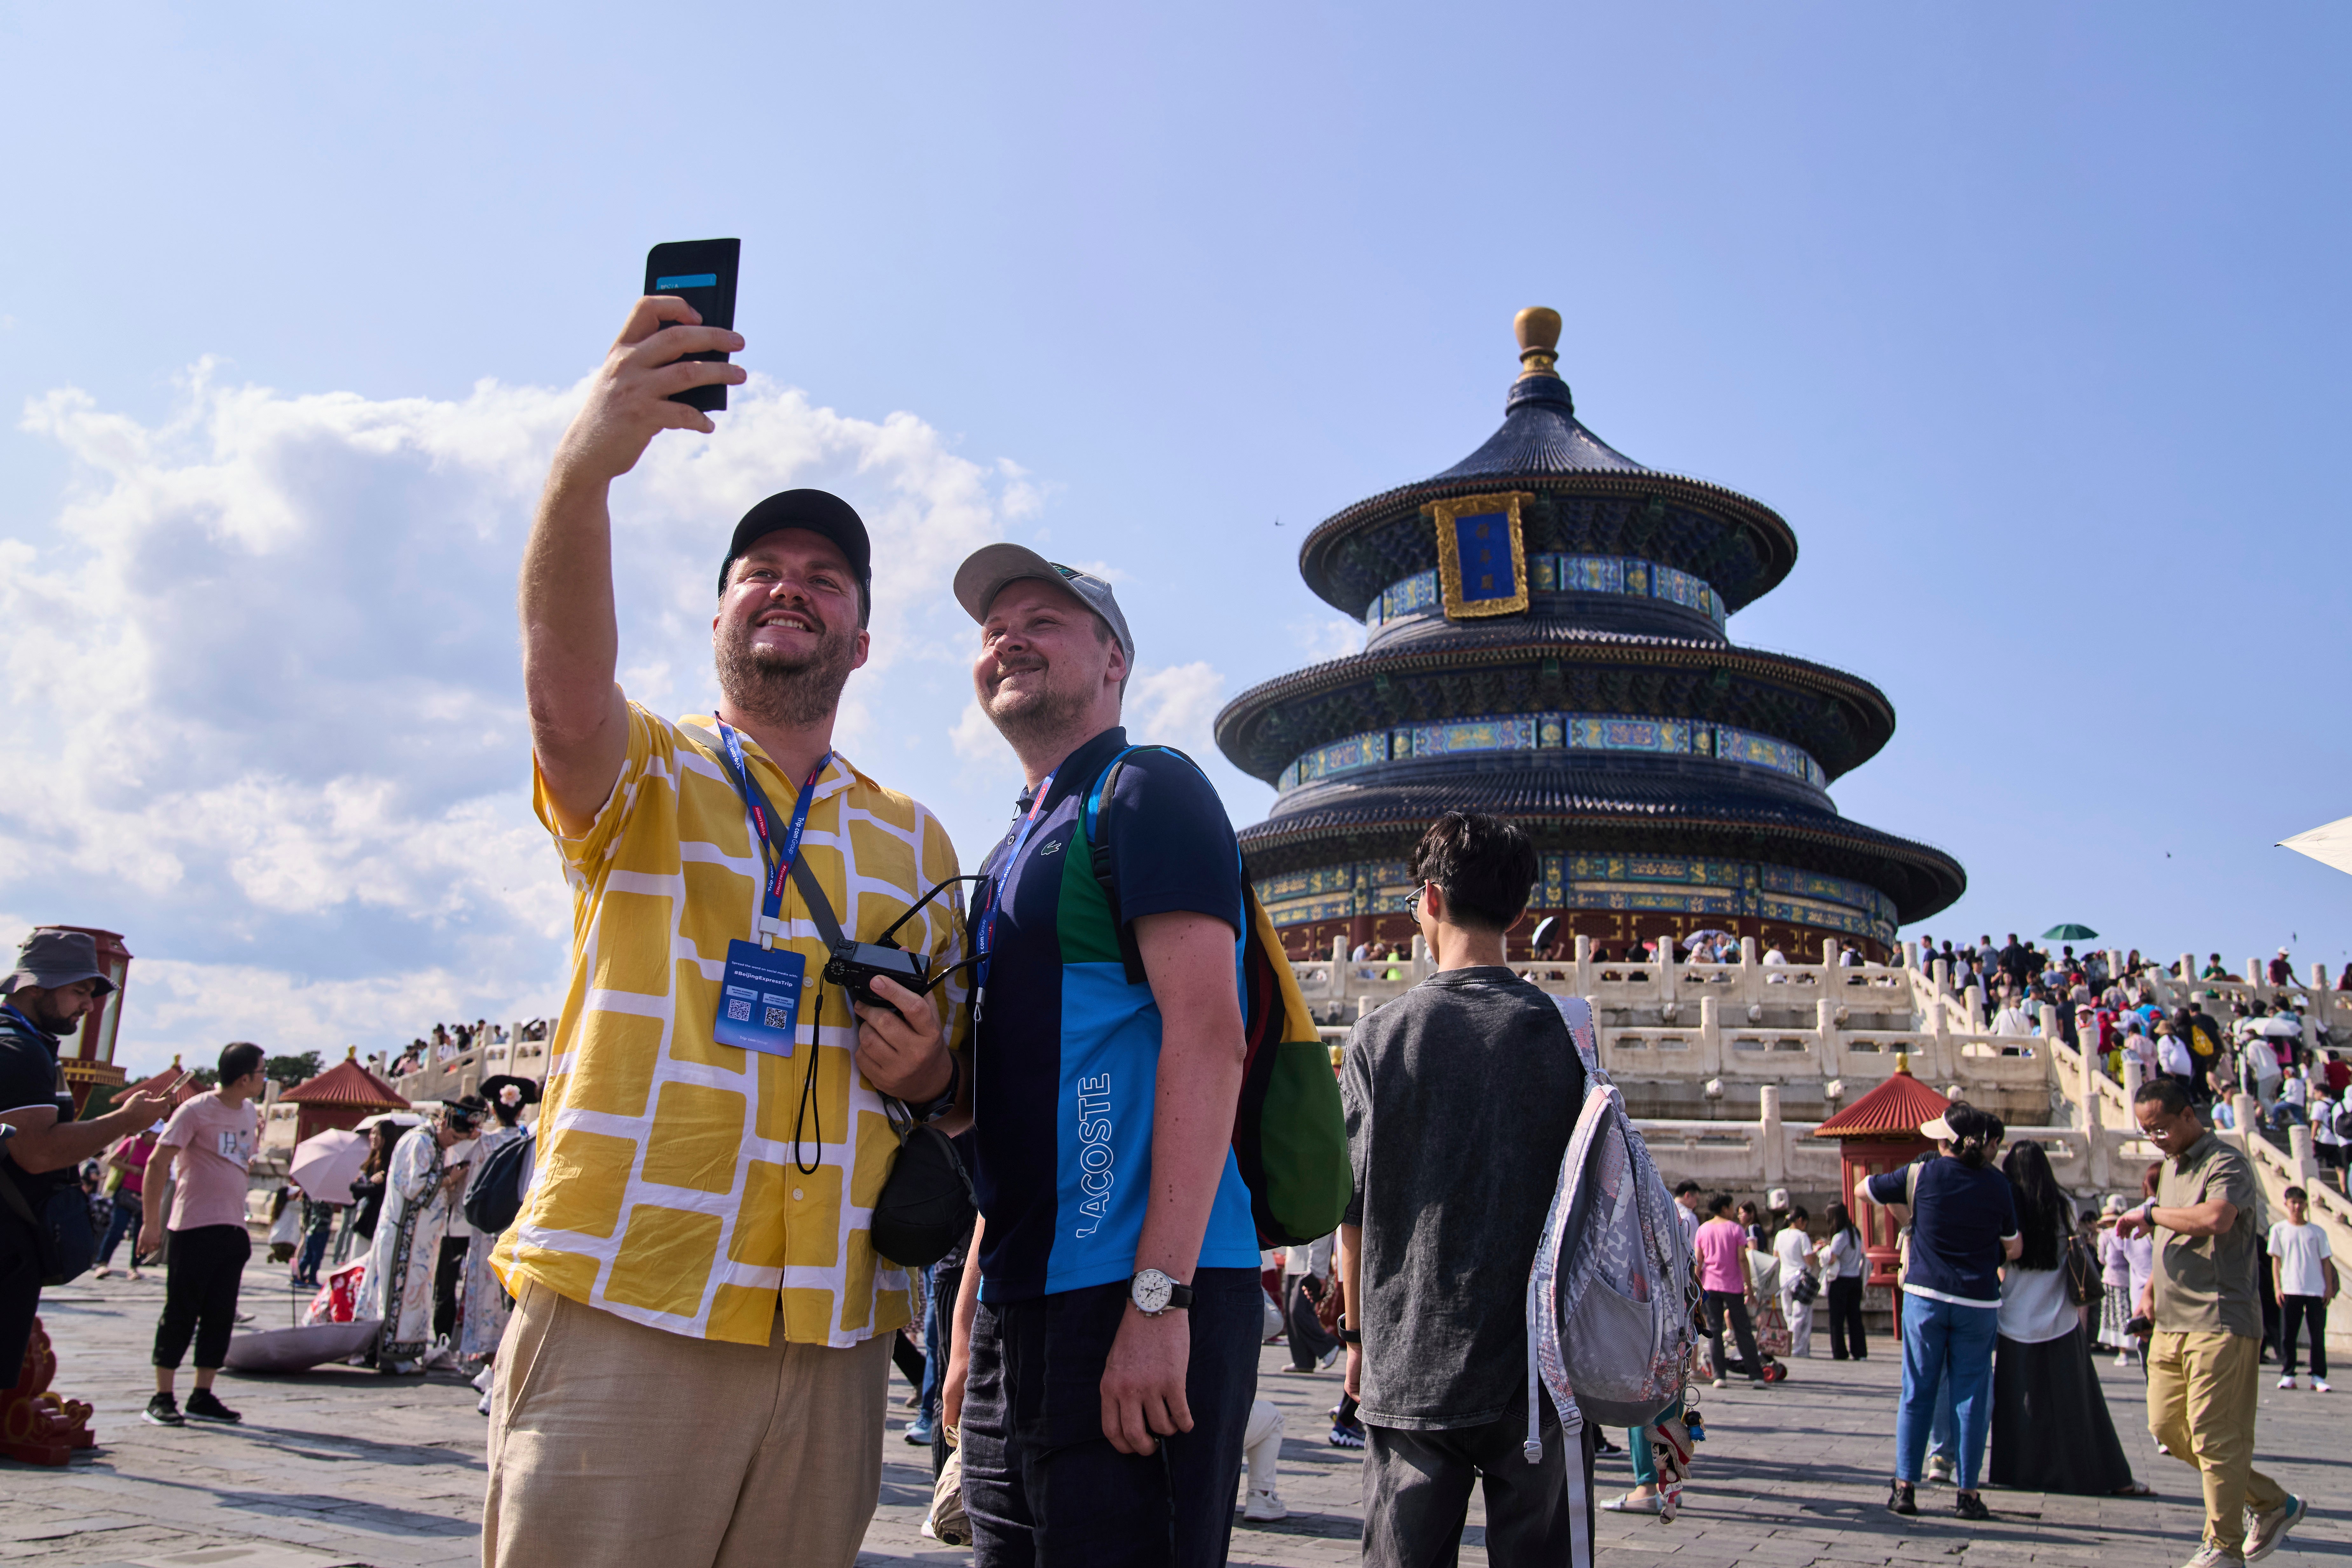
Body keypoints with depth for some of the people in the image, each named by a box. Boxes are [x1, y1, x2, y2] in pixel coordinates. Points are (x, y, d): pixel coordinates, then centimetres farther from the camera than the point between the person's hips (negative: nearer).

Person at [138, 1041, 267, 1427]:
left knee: (221, 1316, 7)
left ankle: (202, 1396, 15)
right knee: (181, 1314, -1)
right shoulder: (196, 1111, -9)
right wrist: (151, 1224, -15)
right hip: (196, 1226, -7)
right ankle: (162, 1398, 8)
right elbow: (157, 1165, -12)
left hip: (234, 1229, 7)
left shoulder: (250, 1113, 13)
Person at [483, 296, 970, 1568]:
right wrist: (585, 463, -36)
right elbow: (566, 688, -20)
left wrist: (927, 1073, -4)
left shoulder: (916, 842, 15)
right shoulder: (641, 776, 5)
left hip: (830, 1343, 4)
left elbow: (957, 1071, 21)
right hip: (621, 1316, -3)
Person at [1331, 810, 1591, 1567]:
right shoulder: (1566, 1032, -3)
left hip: (1410, 1367, 0)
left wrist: (1358, 1335, 12)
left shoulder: (1379, 1035, -4)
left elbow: (1351, 1207, 0)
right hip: (1539, 1366, 1)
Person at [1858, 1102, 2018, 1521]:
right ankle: (1968, 1493, 7)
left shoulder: (1921, 1175, -5)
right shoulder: (1997, 1185, -1)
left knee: (1918, 1392, 6)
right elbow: (2013, 1248, 9)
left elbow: (1862, 1190, 7)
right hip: (1978, 1302, 0)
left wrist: (1904, 1204, 21)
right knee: (1971, 1396, 6)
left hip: (1925, 1296, 0)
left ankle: (1905, 1486, 7)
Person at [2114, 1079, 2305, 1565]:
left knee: (2215, 1435, -5)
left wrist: (2150, 1213, -18)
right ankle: (2273, 1504, 25)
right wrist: (2151, 1287, 18)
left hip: (2220, 1323, -9)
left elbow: (2215, 1219, -32)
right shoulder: (2172, 1165, 18)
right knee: (2168, 1427, 10)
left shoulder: (2226, 1164, -12)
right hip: (2171, 1323, 9)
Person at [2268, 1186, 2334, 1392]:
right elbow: (2276, 1259, 6)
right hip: (2290, 1290, 0)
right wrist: (2278, 1287, -1)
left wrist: (2329, 1287, 0)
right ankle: (2288, 1376, 5)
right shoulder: (2279, 1230, 6)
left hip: (2317, 1291, 0)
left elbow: (2326, 1261, 9)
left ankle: (2318, 1378, 7)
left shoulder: (2318, 1232, 8)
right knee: (2287, 1335, -1)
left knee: (2318, 1335, 0)